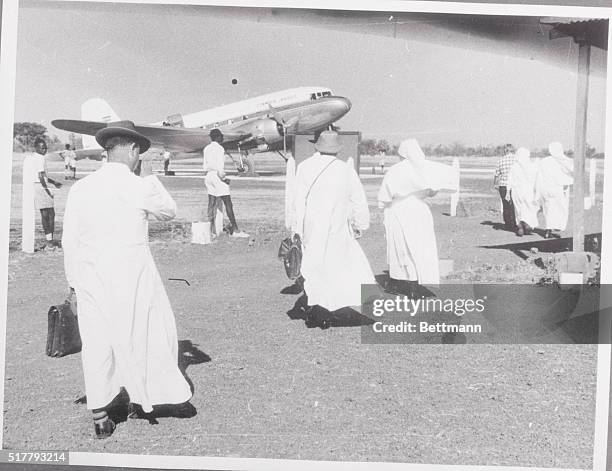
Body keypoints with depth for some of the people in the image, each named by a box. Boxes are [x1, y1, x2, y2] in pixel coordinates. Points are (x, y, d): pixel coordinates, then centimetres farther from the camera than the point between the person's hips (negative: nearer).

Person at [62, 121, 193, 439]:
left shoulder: (80, 188, -1)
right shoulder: (140, 187, -12)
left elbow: (70, 240, 4)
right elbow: (168, 211, 7)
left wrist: (74, 283, 14)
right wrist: (149, 176, 14)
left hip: (91, 278, 4)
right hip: (132, 275, -4)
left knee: (97, 344, 12)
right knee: (146, 334, 16)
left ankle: (99, 418, 21)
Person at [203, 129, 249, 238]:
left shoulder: (207, 148, 10)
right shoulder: (219, 148, -13)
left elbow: (205, 166, 13)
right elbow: (220, 167, -18)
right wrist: (224, 179, -8)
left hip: (208, 176, 8)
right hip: (217, 176, -8)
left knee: (211, 203, 9)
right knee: (228, 204, -3)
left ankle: (211, 229, 9)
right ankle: (234, 230, -1)